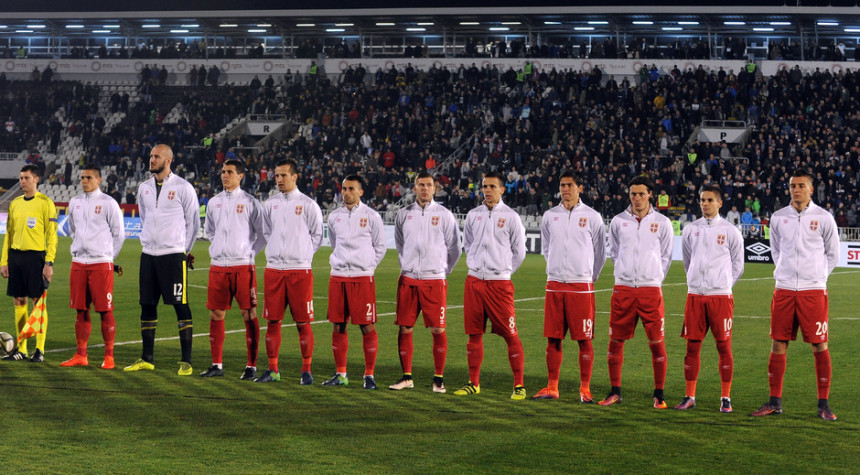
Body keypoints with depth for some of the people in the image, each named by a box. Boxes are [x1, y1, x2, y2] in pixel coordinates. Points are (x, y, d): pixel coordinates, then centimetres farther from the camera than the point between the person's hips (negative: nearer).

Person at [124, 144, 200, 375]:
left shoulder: (183, 188, -5)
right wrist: (151, 243, 16)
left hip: (174, 254, -6)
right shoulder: (144, 188, 11)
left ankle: (186, 361, -2)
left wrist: (183, 250, 4)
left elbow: (193, 223, 1)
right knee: (147, 306, 8)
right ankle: (147, 359, 17)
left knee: (181, 306, -5)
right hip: (148, 254, 6)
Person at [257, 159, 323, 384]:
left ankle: (306, 371, 6)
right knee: (273, 321, 4)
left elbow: (317, 235, 5)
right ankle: (272, 369, 12)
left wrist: (302, 254, 0)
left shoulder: (308, 204, -1)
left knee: (303, 322, -2)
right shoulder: (270, 204, 10)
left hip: (300, 270, -3)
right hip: (274, 269, 3)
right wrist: (274, 252, 9)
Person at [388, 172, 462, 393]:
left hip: (434, 280, -3)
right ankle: (407, 377, 12)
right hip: (408, 279, 3)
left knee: (438, 330, -5)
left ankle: (439, 378, 4)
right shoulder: (404, 214, 8)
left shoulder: (444, 215, 1)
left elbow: (454, 247, 7)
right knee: (405, 328, 2)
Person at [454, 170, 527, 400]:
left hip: (499, 283, -4)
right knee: (474, 334, 7)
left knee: (510, 334, -5)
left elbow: (519, 252, 5)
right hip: (474, 281, 4)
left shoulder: (510, 217, -2)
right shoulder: (473, 215, 9)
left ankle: (519, 385, -1)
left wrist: (503, 271, 6)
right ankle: (474, 383, 16)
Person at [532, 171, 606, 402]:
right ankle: (552, 388, 11)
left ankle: (585, 389, 4)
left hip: (581, 285, -3)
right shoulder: (550, 216, 9)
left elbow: (600, 252, 9)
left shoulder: (592, 217, 0)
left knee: (584, 339, -2)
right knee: (553, 338, 4)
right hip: (554, 285, 3)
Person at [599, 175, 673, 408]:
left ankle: (659, 394, 7)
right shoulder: (618, 221, 7)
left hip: (650, 289, -1)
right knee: (615, 341, 3)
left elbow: (666, 256, 12)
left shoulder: (661, 222, 4)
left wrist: (655, 279, 6)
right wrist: (624, 272, 11)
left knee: (657, 343, -3)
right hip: (623, 288, 2)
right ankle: (615, 392, 15)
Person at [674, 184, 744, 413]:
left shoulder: (730, 231, 2)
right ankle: (689, 397, 9)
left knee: (724, 346, -2)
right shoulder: (690, 229, 9)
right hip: (695, 294, 2)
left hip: (721, 295, -2)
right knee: (692, 346, 3)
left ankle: (726, 398, 4)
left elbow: (737, 265, 9)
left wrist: (724, 284, 6)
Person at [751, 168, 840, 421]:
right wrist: (786, 271, 11)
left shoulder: (823, 217, 0)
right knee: (778, 344, 3)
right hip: (784, 289, 3)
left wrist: (817, 276, 7)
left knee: (819, 346, -3)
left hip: (813, 291, -2)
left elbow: (833, 254, 9)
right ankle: (775, 402, 11)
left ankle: (823, 404, 5)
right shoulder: (778, 218, 7)